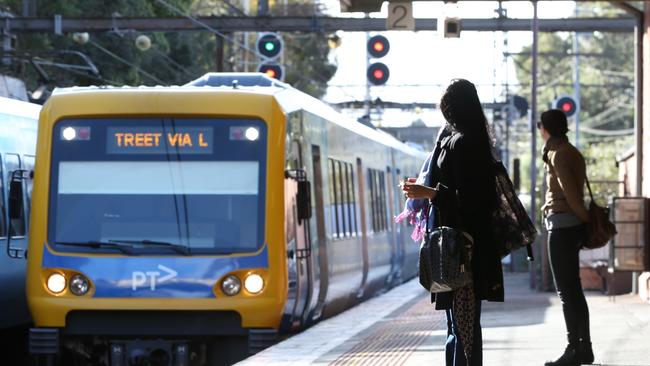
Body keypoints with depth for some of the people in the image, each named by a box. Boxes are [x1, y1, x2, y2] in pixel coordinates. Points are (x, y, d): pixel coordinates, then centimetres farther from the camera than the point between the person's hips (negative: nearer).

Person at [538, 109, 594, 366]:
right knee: (574, 289, 13)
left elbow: (570, 192, -18)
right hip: (572, 224, 9)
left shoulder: (558, 154, -12)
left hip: (562, 225, -9)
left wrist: (586, 218, -10)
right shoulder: (571, 152, 16)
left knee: (567, 290, -7)